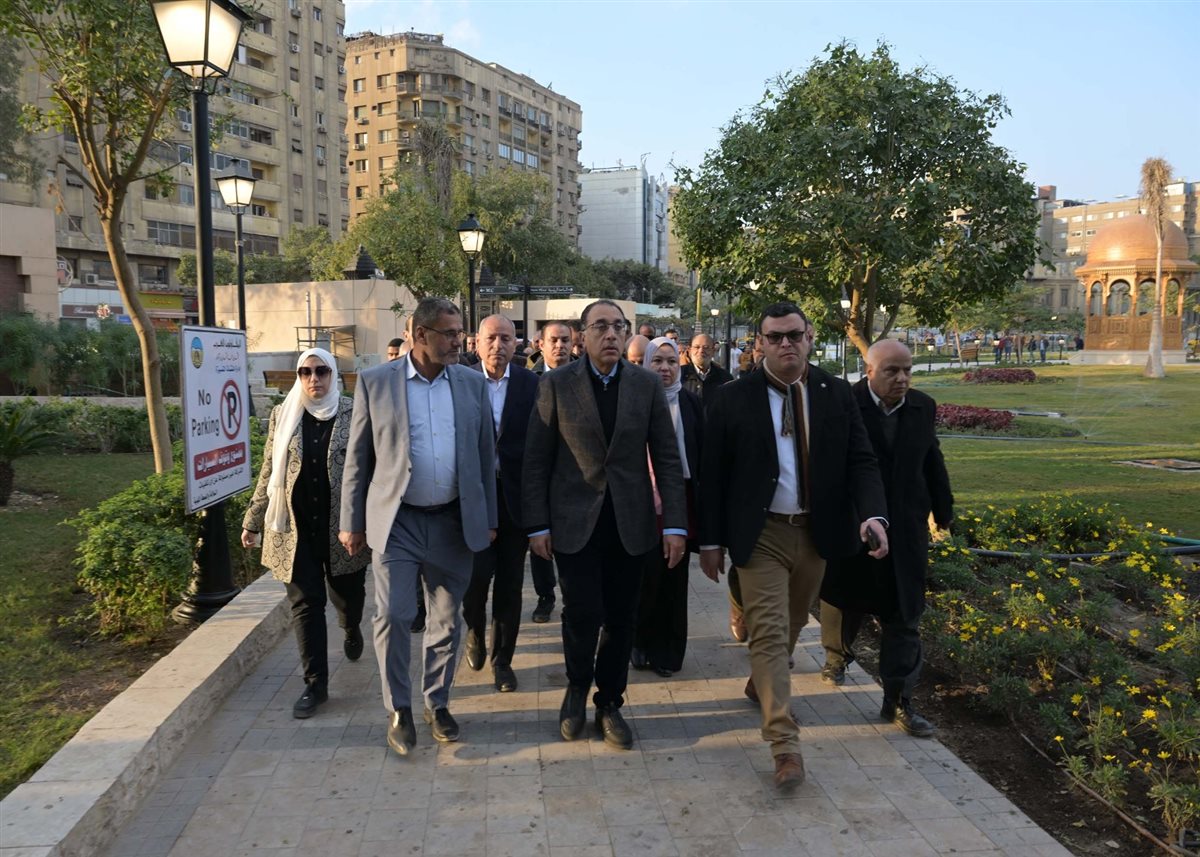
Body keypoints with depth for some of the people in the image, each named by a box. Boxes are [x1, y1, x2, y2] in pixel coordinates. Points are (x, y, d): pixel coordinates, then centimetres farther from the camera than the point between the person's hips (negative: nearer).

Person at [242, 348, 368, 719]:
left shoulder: (353, 414, -2)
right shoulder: (282, 415, 4)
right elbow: (268, 473, 9)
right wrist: (253, 521, 10)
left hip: (342, 526, -1)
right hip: (297, 528, 1)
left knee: (348, 594, 14)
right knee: (305, 604, 2)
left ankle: (352, 630, 49)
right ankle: (315, 683, 13)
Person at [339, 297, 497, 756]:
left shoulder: (472, 383, 3)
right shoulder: (374, 382, -3)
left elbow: (485, 455, 7)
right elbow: (357, 458, 1)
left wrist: (488, 519, 7)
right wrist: (352, 523, 0)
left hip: (453, 521, 2)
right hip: (396, 520, -2)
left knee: (446, 620, 11)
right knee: (393, 616, -4)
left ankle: (437, 702, 29)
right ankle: (399, 709, 16)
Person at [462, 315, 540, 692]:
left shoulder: (531, 384, -1)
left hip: (516, 495, 1)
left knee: (510, 584, 8)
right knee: (477, 573, -6)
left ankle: (502, 659, 25)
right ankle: (475, 632, 27)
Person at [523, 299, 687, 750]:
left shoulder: (647, 385, 2)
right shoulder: (556, 384, -3)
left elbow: (667, 458, 2)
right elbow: (536, 460, -1)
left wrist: (675, 523, -5)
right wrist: (537, 525, -5)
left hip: (630, 522, 2)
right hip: (575, 521, -2)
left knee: (620, 619, 8)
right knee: (582, 615, -4)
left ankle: (609, 703, 28)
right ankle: (577, 687, 26)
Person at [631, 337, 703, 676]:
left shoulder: (691, 403, 7)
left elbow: (702, 452, 7)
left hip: (681, 496, 3)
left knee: (674, 575, 6)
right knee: (647, 571, -3)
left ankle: (668, 650, 19)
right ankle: (640, 643, 17)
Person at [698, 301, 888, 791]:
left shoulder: (837, 394, 0)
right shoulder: (734, 399, -7)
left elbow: (860, 460, -2)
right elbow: (713, 475, -3)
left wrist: (872, 514, -19)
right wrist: (710, 540, -3)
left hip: (816, 532, 4)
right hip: (760, 535, -3)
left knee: (792, 625, 20)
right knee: (768, 632, -6)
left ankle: (762, 682, 47)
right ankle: (785, 745, -2)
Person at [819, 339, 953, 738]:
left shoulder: (923, 407, 1)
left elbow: (933, 463, 10)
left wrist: (943, 511, 15)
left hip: (906, 530, 3)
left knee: (904, 616, 3)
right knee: (844, 600, 17)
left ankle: (898, 701, 11)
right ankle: (837, 656, 46)